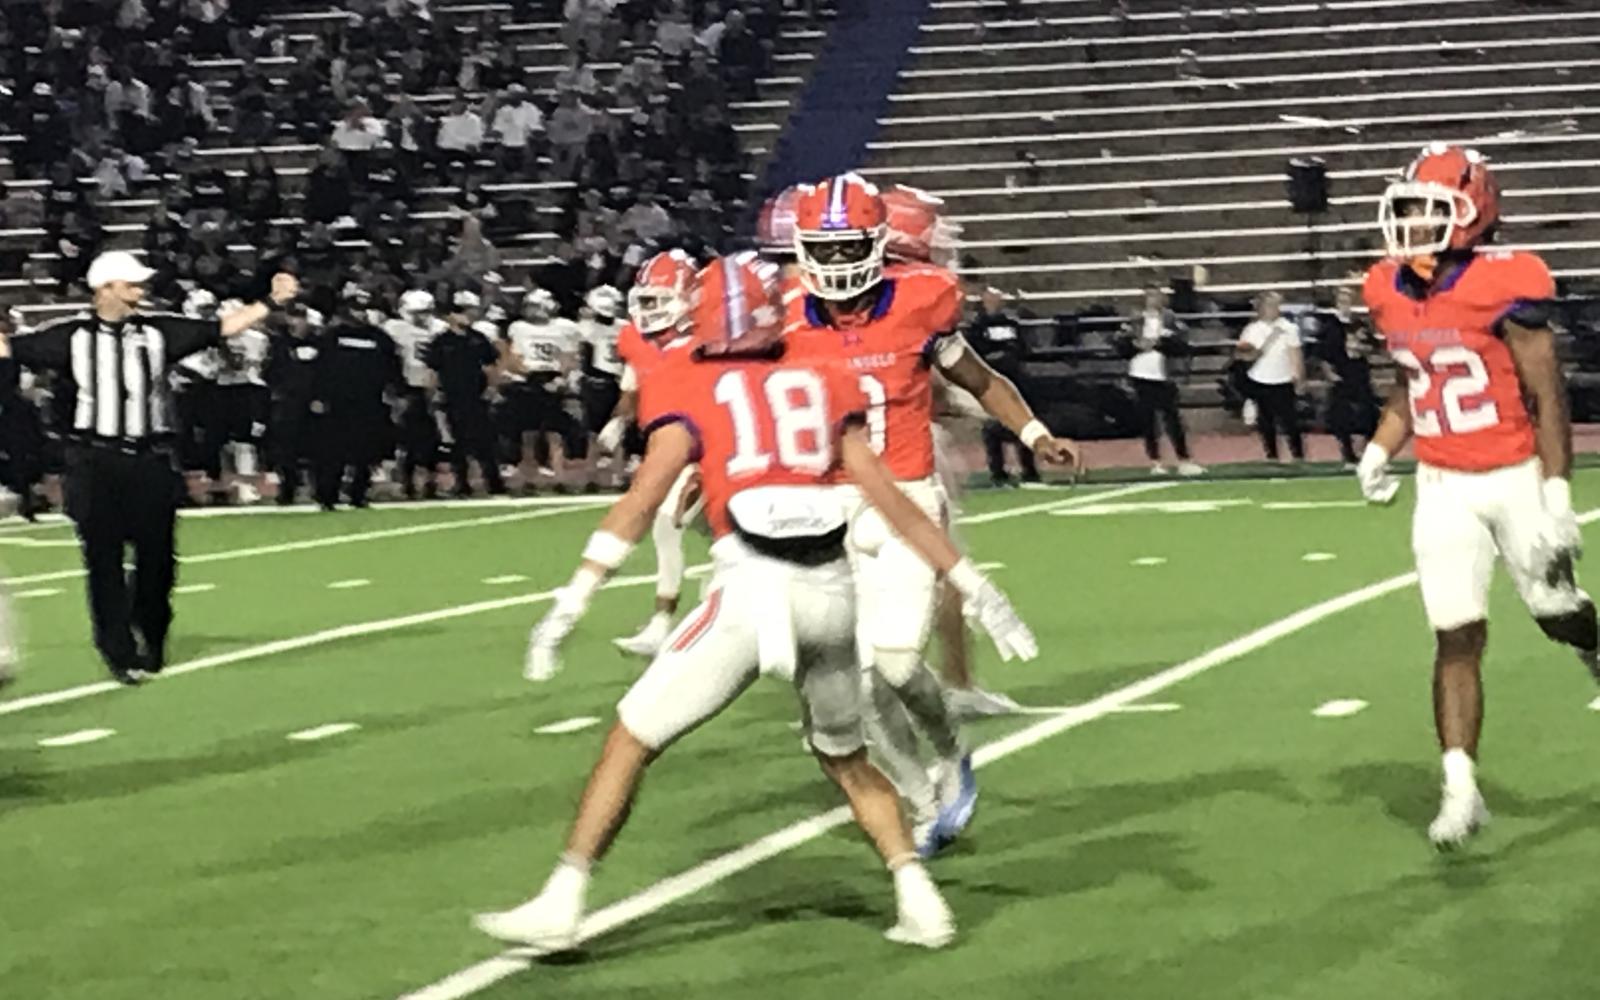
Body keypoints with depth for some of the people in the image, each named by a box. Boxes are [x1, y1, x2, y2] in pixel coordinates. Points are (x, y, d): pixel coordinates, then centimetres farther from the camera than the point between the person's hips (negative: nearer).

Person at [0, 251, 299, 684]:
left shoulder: (158, 331, 5)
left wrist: (271, 303, 2)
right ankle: (119, 652, 5)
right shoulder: (71, 335, 0)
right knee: (104, 558, -1)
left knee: (157, 557, 4)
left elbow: (222, 328, 7)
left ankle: (150, 643, 24)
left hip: (150, 461, 2)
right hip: (95, 464, -2)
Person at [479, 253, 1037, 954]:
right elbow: (888, 499, 17)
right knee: (846, 757, 26)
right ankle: (919, 902, 15)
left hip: (753, 583, -4)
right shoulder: (822, 383, 20)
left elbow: (642, 500, -2)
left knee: (632, 739, 10)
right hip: (831, 588, 4)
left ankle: (561, 905, 6)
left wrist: (570, 604, -4)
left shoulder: (689, 391, 10)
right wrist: (975, 587, 20)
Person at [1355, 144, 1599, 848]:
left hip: (1516, 479, -4)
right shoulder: (1391, 295, 2)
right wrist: (1379, 449, 3)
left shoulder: (1504, 288, -16)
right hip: (1443, 490, 4)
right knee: (1456, 637, -3)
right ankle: (1460, 788, -3)